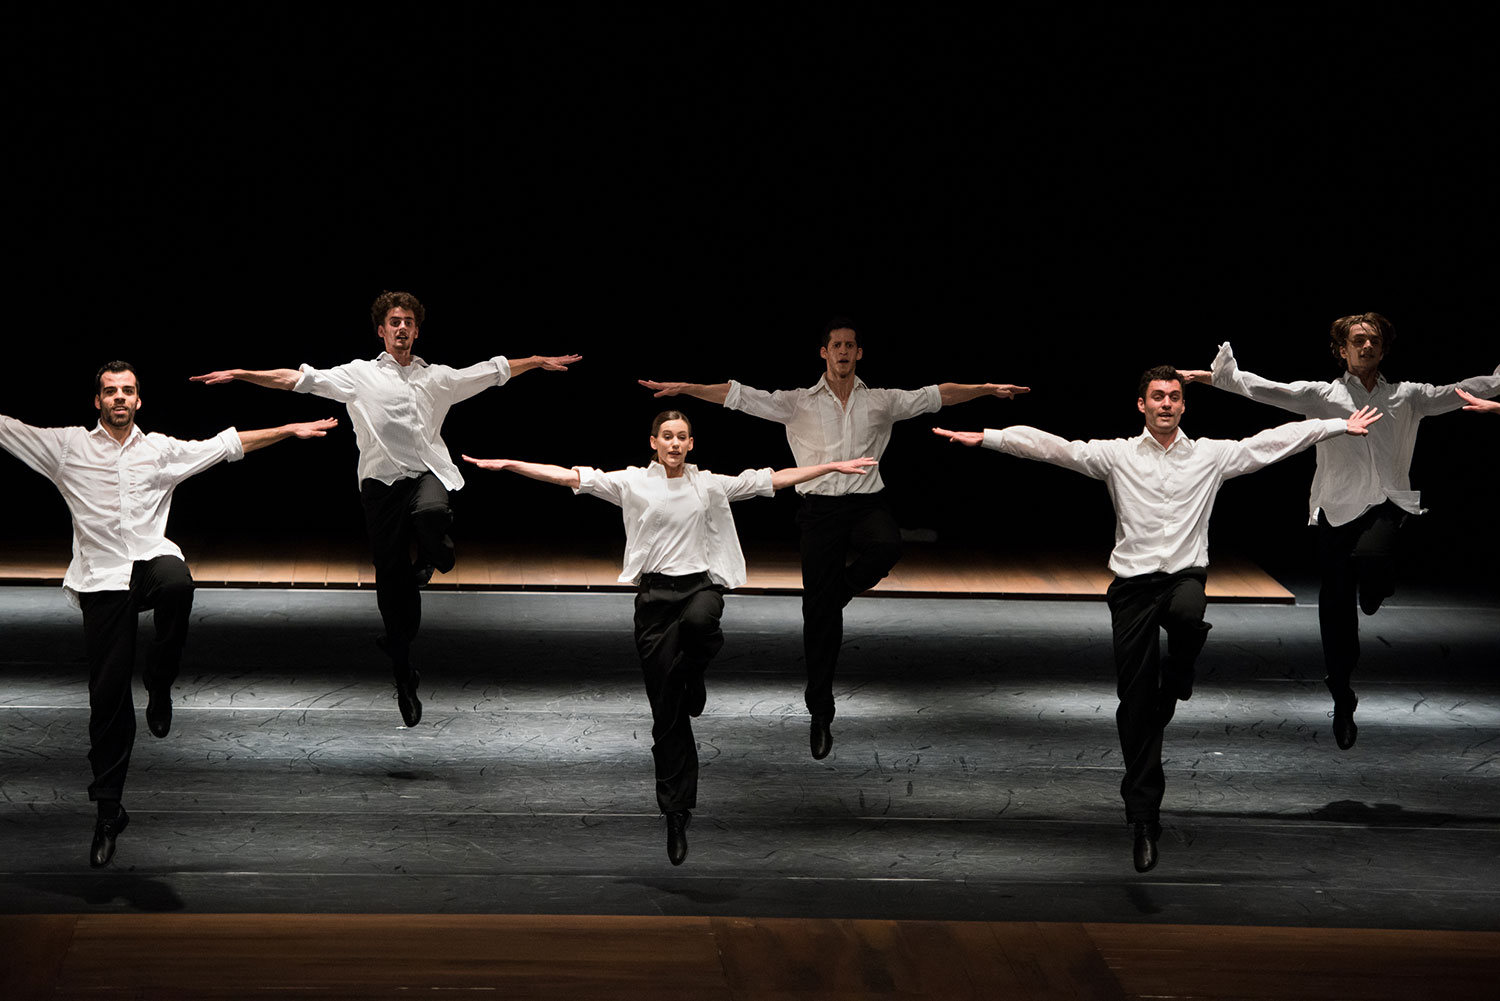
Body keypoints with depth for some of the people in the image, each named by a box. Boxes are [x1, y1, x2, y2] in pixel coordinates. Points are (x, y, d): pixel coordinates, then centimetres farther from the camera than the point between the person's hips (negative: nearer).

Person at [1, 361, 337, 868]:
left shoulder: (162, 450, 14)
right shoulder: (68, 446, 10)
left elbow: (228, 444, 18)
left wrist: (290, 430, 16)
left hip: (151, 559, 1)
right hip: (102, 576, 0)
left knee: (177, 582, -39)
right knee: (107, 695, -3)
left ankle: (158, 683, -13)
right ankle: (108, 810, 8)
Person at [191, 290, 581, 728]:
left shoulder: (438, 377, 15)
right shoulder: (359, 375, 8)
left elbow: (495, 370, 24)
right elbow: (296, 378, 2)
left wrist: (540, 361, 24)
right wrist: (240, 375, -6)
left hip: (429, 473, 0)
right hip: (383, 479, 0)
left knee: (430, 512, -37)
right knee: (391, 579, 0)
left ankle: (434, 555, 1)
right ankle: (404, 675, 12)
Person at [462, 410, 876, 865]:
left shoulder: (710, 484, 7)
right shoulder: (632, 483, 3)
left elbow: (775, 480, 9)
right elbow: (569, 476, 0)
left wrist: (834, 466, 7)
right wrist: (507, 465, -7)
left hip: (700, 585, 0)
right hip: (655, 593, 0)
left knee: (697, 621, -40)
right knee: (666, 713, -1)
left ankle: (693, 679, -5)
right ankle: (677, 814, 8)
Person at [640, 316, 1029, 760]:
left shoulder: (882, 401, 11)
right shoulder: (798, 403, 6)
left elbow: (935, 395, 10)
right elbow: (739, 395, 1)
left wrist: (987, 389, 1)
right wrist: (684, 388, -9)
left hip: (867, 503, 1)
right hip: (821, 508, -1)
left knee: (887, 545, -36)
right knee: (818, 614, -1)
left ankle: (841, 586, -2)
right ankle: (820, 714, 8)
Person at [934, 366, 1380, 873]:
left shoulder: (1212, 454, 8)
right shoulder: (1116, 455, 5)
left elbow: (1276, 440, 7)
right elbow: (1052, 446, -3)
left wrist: (1341, 426, 4)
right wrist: (985, 437, -13)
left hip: (1186, 574, 0)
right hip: (1134, 583, 0)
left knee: (1187, 613, -39)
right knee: (1136, 705, 0)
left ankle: (1176, 678, -3)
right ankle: (1144, 816, 10)